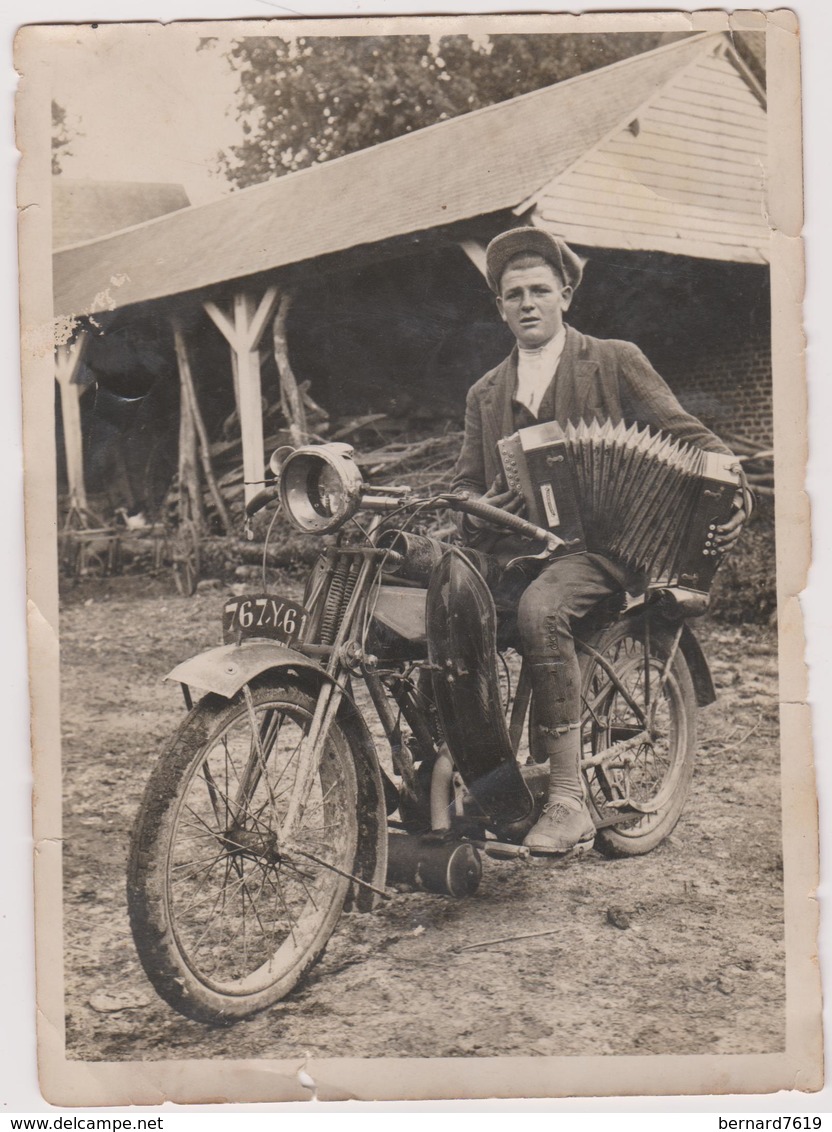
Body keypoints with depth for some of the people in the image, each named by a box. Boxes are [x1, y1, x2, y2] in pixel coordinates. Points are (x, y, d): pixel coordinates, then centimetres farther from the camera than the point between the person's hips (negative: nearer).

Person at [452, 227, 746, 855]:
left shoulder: (614, 361, 9)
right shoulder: (484, 395, 21)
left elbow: (687, 435, 5)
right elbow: (465, 489, 21)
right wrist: (476, 516, -4)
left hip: (608, 544, -5)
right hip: (518, 552, 5)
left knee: (540, 607, -35)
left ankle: (569, 804, -30)